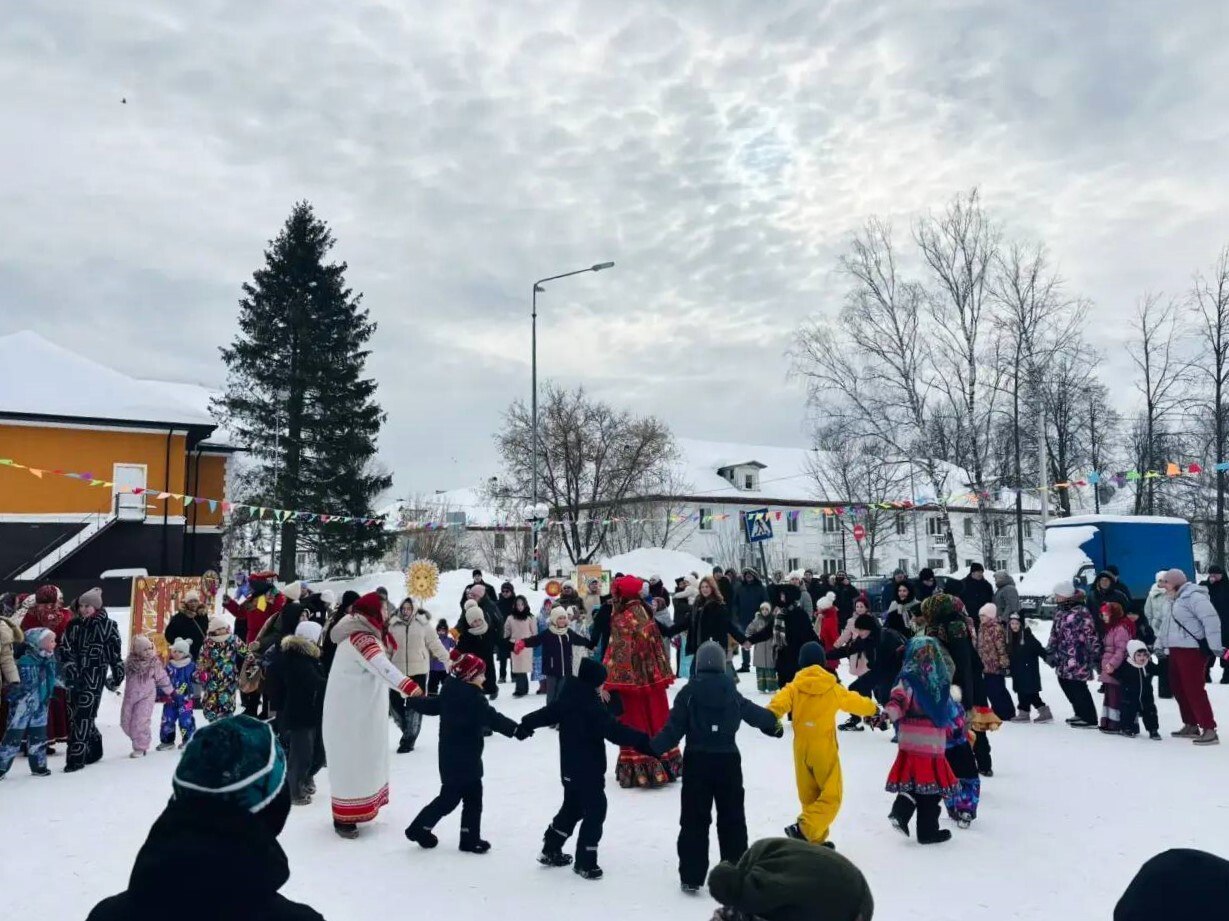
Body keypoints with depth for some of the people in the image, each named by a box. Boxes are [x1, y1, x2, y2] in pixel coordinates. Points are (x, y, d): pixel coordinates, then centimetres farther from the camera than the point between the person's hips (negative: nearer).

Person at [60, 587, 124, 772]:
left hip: (95, 676, -5)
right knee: (75, 715, 10)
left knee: (83, 716, -8)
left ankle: (77, 757, -3)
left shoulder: (107, 625, -5)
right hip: (75, 676, 5)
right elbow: (65, 649, 7)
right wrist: (70, 666, -9)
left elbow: (114, 652, -1)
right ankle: (94, 748, 27)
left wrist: (117, 676, 1)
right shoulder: (73, 625, 8)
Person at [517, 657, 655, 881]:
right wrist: (643, 742, -33)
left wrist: (526, 725, 32)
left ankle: (550, 851, 32)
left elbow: (547, 713, 17)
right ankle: (584, 862, 6)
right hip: (588, 770, -9)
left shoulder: (567, 698, 3)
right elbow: (615, 731, -31)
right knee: (595, 810, 2)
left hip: (570, 767, 9)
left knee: (572, 807, 23)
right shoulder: (593, 705, -22)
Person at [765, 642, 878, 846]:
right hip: (824, 750, -3)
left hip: (801, 750, 3)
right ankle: (803, 829, -16)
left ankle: (816, 840, 18)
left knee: (809, 797, 15)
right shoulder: (833, 688, -1)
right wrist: (873, 707, 34)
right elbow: (854, 701, 15)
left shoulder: (794, 687, -1)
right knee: (831, 797, 2)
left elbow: (779, 703, -20)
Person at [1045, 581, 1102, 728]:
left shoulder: (1081, 612, -16)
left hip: (1078, 659, -9)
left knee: (1078, 687, -4)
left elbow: (1091, 636, -15)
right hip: (1063, 659, 9)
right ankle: (1081, 713, 29)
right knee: (1065, 683, 13)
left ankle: (1089, 718, 10)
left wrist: (1095, 656, -15)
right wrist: (1049, 652, 16)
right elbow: (1055, 634, 18)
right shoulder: (1059, 611, 11)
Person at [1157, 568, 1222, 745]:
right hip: (1176, 650, 10)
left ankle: (1209, 730, -7)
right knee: (1178, 688, 14)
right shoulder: (1175, 599, 18)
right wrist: (1159, 645, 29)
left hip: (1192, 649, -10)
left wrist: (1215, 646, -25)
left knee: (1194, 689, -11)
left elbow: (1211, 620, -22)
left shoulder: (1193, 596, -13)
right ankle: (1191, 726, 24)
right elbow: (1169, 625, 28)